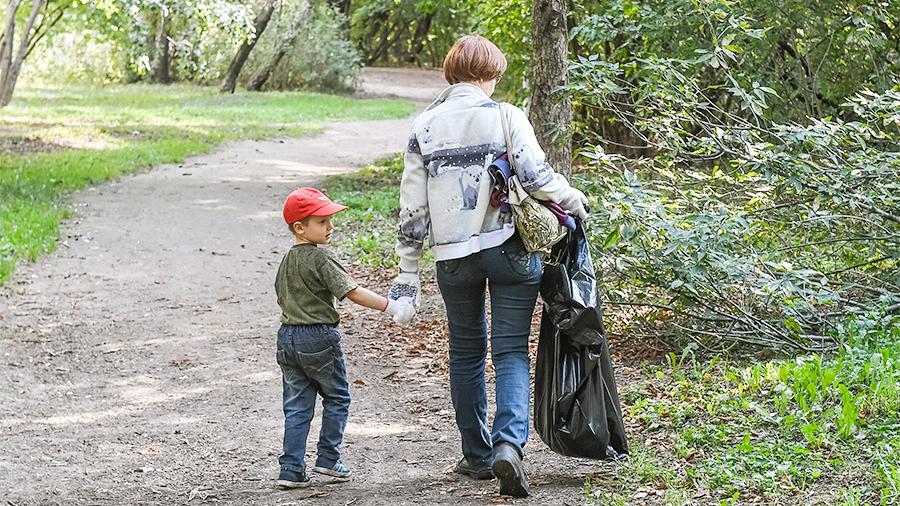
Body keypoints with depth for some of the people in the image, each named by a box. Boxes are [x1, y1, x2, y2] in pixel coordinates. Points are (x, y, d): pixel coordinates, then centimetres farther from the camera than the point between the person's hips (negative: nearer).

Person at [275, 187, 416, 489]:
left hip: (288, 339, 7)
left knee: (297, 406, 9)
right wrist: (390, 307, -18)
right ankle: (328, 459, 12)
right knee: (336, 397, 12)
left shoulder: (287, 261, 11)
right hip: (319, 338, -7)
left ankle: (291, 471, 6)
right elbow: (353, 292, -20)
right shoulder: (321, 259, -14)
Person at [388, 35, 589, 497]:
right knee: (511, 352, 2)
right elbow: (535, 174, -13)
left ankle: (477, 455, 22)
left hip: (453, 256, 2)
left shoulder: (423, 126, 4)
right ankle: (509, 443, -19)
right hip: (508, 248, -2)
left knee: (466, 353, 16)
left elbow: (412, 207, 3)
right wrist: (572, 200, 7)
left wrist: (408, 272, 8)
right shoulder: (505, 116, -5)